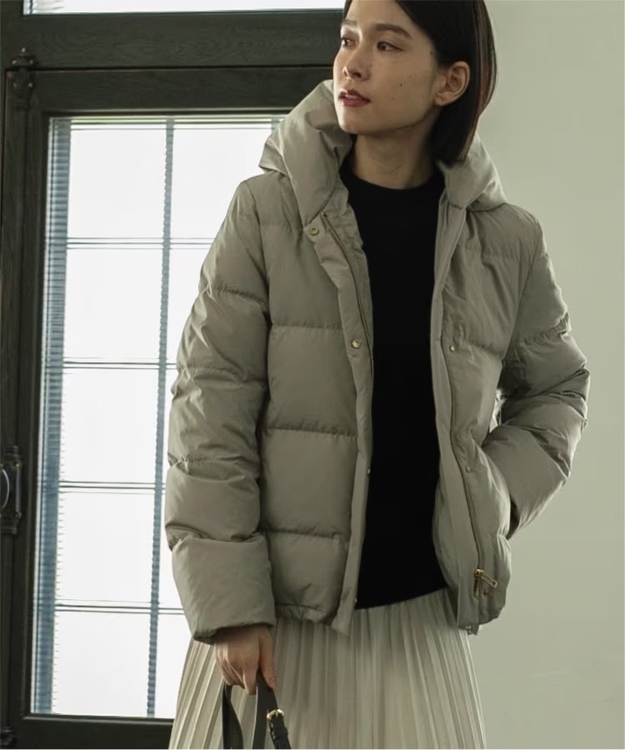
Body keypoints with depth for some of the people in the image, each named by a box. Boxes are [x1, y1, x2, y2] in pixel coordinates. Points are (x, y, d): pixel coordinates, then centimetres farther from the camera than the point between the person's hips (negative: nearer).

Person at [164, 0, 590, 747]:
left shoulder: (506, 241, 2)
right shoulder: (266, 211, -5)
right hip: (272, 611, -1)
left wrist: (501, 490, 0)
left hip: (420, 614, 2)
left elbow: (555, 387, 18)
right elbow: (210, 410, -7)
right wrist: (230, 603, -13)